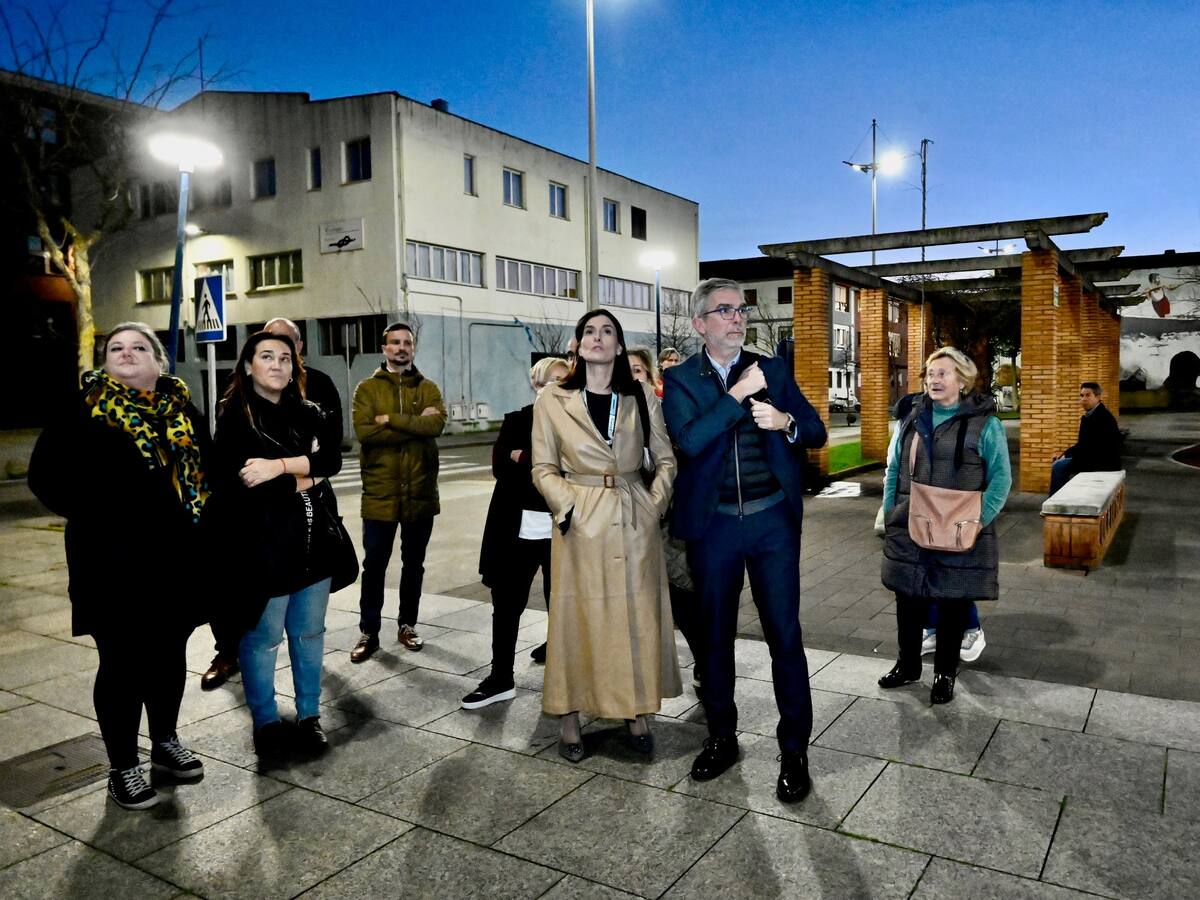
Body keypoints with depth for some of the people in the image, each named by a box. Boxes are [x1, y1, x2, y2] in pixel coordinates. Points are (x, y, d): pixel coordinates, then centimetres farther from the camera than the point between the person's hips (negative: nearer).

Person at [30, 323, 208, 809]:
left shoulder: (184, 411, 7)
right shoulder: (83, 410, -4)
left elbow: (206, 470, 16)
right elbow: (46, 475, -5)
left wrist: (194, 523, 5)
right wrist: (91, 516, -10)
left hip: (176, 560, 4)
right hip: (113, 563, -4)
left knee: (169, 654, 16)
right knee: (122, 662, 5)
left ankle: (165, 742, 36)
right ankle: (123, 766, 21)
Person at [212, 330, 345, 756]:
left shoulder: (308, 414, 9)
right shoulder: (234, 419, -4)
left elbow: (332, 458, -7)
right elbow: (237, 485, -15)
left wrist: (281, 466, -20)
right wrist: (305, 479, -10)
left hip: (313, 541, 4)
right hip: (264, 545, -4)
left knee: (309, 632, 12)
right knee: (262, 637, 5)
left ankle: (309, 714, 27)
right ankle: (265, 721, 22)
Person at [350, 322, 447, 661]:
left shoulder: (428, 389, 6)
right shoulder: (367, 388, 2)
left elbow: (437, 424, -14)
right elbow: (364, 431, -15)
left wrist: (391, 419, -16)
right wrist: (415, 424, -15)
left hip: (420, 491, 2)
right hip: (380, 493, -2)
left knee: (414, 564, 13)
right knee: (374, 566, 3)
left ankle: (407, 625, 28)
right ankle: (369, 632, 15)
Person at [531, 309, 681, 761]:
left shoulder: (642, 396, 4)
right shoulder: (552, 400, 0)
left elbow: (665, 460, 9)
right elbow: (543, 470, 2)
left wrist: (655, 503, -3)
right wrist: (570, 507, -11)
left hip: (635, 523, 2)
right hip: (581, 525, -2)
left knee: (637, 618, 8)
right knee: (577, 619, 5)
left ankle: (637, 715, 23)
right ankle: (569, 721, 18)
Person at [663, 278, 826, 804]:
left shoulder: (772, 370, 5)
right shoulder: (680, 379, -1)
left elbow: (816, 432, 6)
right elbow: (689, 441, -18)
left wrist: (785, 421, -15)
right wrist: (738, 395, -18)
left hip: (773, 521, 1)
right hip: (712, 525, 0)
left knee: (785, 635, 2)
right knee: (714, 636, 12)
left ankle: (794, 750, 17)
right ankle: (721, 738, 30)